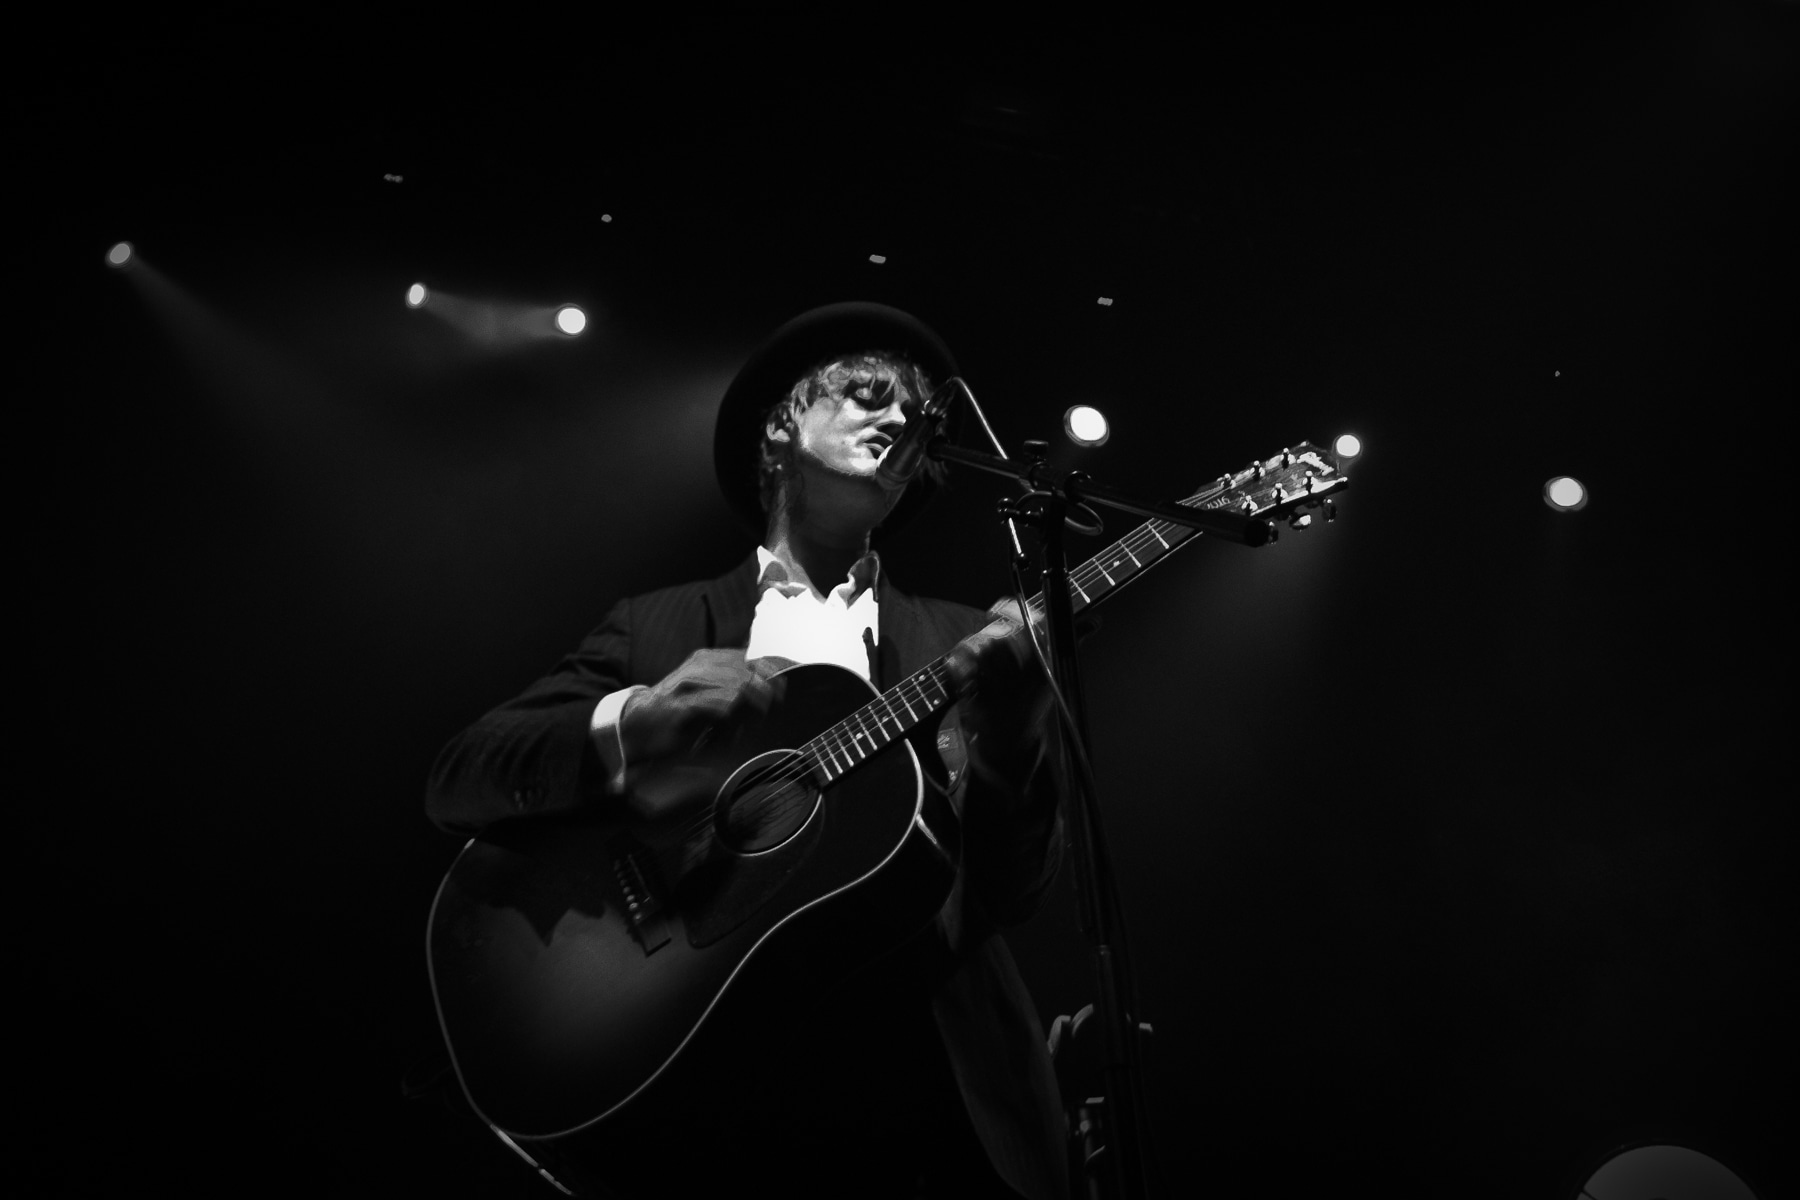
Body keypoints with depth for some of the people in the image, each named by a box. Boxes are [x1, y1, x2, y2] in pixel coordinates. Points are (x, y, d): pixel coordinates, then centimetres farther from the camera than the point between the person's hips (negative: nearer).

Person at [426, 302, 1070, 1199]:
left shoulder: (959, 645, 8)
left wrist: (1012, 732, -21)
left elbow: (1010, 891, -1)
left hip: (927, 1088, 2)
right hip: (696, 1080, -1)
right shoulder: (655, 626, 6)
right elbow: (455, 783, -2)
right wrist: (627, 725, -21)